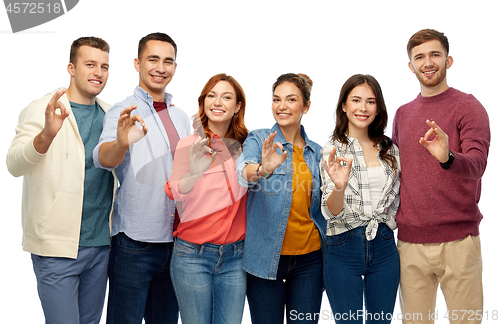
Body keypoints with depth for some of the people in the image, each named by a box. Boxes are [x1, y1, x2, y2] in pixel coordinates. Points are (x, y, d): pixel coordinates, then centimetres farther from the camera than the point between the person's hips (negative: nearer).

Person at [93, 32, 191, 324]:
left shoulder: (181, 117, 11)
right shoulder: (123, 113, -8)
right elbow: (104, 158, -28)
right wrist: (121, 143, -48)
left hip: (175, 242, 6)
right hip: (134, 243, -5)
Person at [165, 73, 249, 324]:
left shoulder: (243, 145, 6)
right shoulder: (190, 144, -4)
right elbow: (173, 192, -18)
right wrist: (193, 173, -37)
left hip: (235, 256, 3)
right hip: (193, 255, -3)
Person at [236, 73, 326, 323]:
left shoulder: (316, 152, 9)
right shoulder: (258, 140, -2)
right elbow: (243, 170, -26)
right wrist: (262, 169, -45)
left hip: (309, 258, 3)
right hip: (266, 256, -3)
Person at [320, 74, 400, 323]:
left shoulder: (390, 150, 7)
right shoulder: (332, 151, -5)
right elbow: (331, 212, -14)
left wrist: (390, 223, 3)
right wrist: (339, 186, -33)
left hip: (384, 248, 4)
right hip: (343, 249, -3)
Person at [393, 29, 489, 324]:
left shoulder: (468, 106, -2)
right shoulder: (402, 114, 13)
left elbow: (477, 164, -16)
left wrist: (447, 157, -37)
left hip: (458, 240, -4)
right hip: (410, 241, 4)